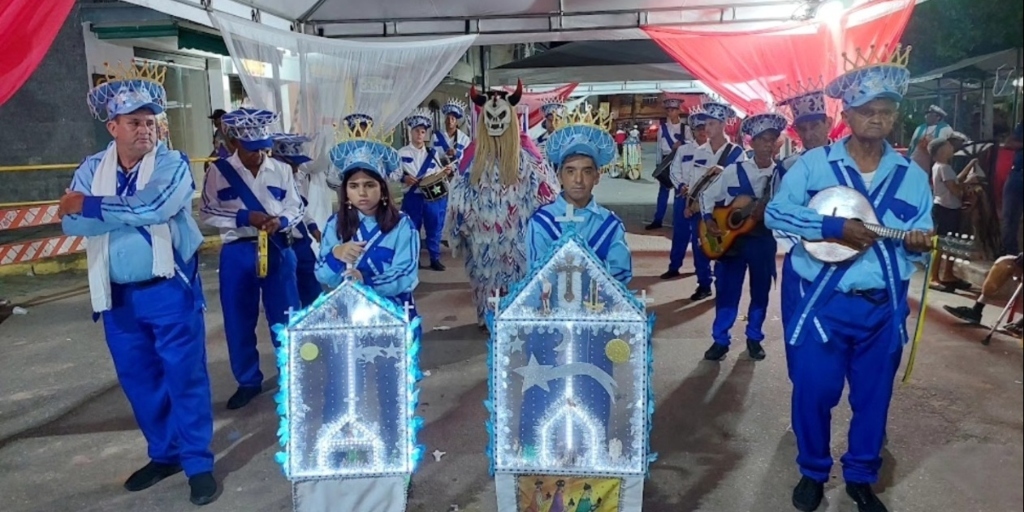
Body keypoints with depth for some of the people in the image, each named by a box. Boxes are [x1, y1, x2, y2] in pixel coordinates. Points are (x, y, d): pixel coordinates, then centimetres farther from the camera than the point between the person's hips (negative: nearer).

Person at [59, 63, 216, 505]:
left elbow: (152, 207, -25)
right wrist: (130, 212, -20)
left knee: (185, 376, 0)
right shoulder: (91, 169, 5)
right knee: (138, 379, 14)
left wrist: (90, 206, -13)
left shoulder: (172, 165, -7)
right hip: (118, 296, 5)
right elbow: (71, 222, -9)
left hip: (169, 290, -5)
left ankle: (198, 463, 11)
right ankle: (164, 453, 31)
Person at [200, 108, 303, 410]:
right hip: (237, 253, 0)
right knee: (239, 321, 8)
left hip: (278, 250, 0)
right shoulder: (218, 171, -2)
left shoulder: (281, 170, 0)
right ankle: (248, 382, 25)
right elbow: (208, 213, -2)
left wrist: (280, 221, -18)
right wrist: (244, 217, -16)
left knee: (285, 316, 8)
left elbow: (297, 208, 4)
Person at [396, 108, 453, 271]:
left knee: (435, 229, 6)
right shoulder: (402, 153, 1)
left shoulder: (432, 153, 11)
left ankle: (435, 259, 17)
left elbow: (437, 175, 11)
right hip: (413, 197, -2)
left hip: (434, 197, 2)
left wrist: (445, 172, -9)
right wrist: (404, 178, -22)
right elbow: (394, 173, -4)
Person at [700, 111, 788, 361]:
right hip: (731, 238, 0)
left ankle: (754, 338, 28)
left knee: (760, 291, 11)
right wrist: (708, 219, -8)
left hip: (763, 240, 0)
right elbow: (708, 196, 6)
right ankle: (720, 340, 16)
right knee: (726, 290, 4)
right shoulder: (734, 170, 0)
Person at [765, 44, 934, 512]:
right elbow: (775, 213, -12)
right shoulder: (813, 163, -4)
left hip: (883, 307, 3)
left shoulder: (912, 176, 5)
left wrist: (918, 245, -18)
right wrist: (834, 227, -22)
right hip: (818, 301, -3)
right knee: (813, 390, 2)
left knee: (873, 395, 13)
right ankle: (813, 472, 27)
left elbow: (917, 248, 6)